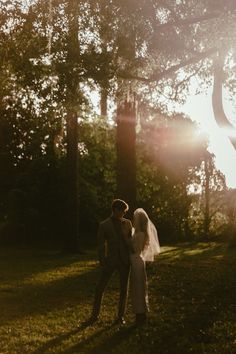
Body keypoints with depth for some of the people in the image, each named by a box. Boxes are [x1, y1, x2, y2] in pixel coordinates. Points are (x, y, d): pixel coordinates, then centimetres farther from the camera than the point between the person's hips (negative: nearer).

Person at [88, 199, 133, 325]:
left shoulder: (127, 223, 6)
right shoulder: (104, 225, 0)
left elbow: (130, 241, 10)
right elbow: (101, 244, 1)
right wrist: (102, 261, -6)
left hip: (125, 260, 2)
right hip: (111, 260, -2)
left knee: (124, 289, 5)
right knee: (100, 288, -1)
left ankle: (120, 316, 16)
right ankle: (95, 314, 12)